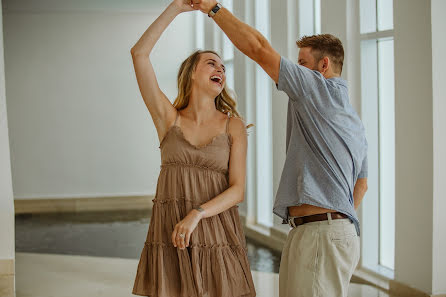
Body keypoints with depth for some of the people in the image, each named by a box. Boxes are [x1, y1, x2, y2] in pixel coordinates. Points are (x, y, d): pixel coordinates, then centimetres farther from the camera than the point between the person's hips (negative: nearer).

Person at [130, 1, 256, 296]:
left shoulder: (233, 126, 6)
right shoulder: (169, 118, 6)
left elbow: (238, 190, -2)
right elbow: (139, 54, -2)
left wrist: (196, 214, -18)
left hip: (216, 239, 0)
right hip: (170, 239, 0)